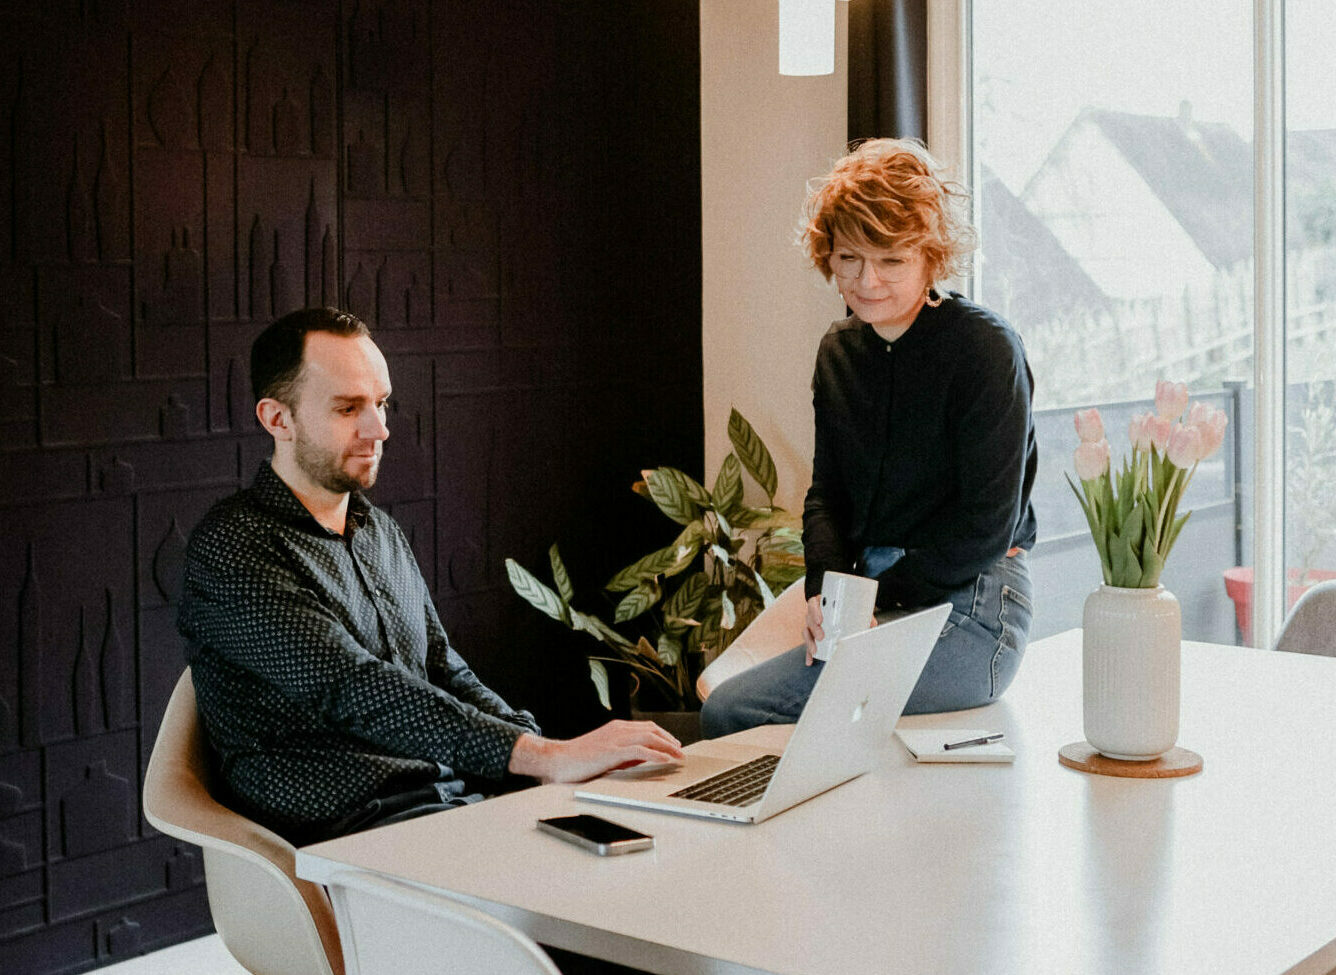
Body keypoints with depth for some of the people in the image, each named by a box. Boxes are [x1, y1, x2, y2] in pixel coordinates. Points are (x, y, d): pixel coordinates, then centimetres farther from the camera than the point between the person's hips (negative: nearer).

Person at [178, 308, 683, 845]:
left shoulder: (382, 533, 20)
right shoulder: (231, 550, -8)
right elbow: (354, 690, -20)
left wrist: (558, 750, 2)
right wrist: (544, 758, -27)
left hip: (458, 800, 8)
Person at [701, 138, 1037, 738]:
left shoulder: (984, 347, -10)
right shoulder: (839, 352, 12)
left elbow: (987, 524, -12)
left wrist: (875, 599, -13)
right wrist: (826, 591, -5)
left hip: (967, 607, -7)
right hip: (875, 604, 7)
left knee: (733, 712, -21)